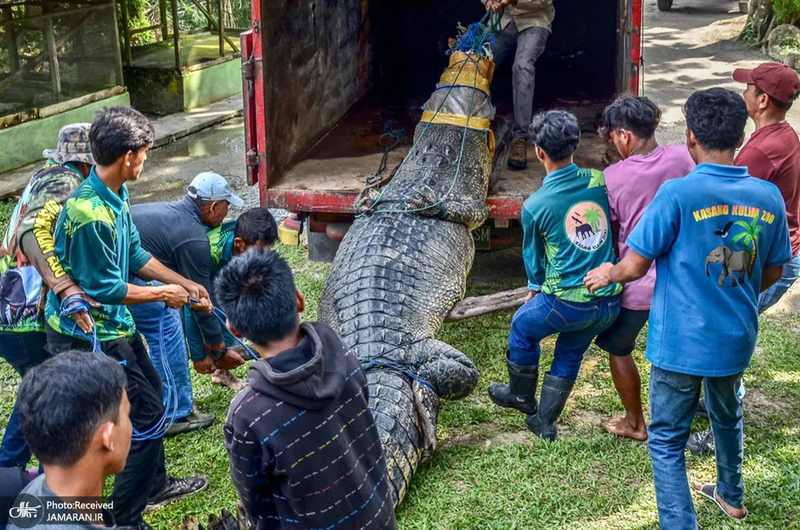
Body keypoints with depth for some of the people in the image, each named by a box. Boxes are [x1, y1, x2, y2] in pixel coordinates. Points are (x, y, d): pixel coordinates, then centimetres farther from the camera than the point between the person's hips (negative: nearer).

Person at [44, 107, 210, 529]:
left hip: (112, 324, 10)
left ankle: (155, 485, 44)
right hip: (89, 335, -10)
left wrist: (185, 284, 8)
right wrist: (162, 294, -11)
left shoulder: (116, 194, -2)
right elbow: (104, 288, -24)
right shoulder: (89, 212, -31)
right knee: (147, 415, -1)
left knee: (150, 393, 24)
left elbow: (135, 255, 9)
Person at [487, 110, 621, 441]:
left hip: (568, 302, -4)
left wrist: (535, 289, 26)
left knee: (522, 327, 25)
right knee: (570, 352, 26)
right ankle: (545, 421, 33)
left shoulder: (535, 206, -11)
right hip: (610, 302, 4)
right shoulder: (600, 182, -2)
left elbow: (532, 255, 6)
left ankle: (521, 396, 43)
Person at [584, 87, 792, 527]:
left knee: (667, 442, 8)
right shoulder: (769, 198, -5)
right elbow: (772, 273, 7)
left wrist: (607, 273, 6)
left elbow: (634, 268, -16)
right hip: (737, 339, 6)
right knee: (727, 416, 30)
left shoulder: (677, 194, -21)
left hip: (682, 342, -6)